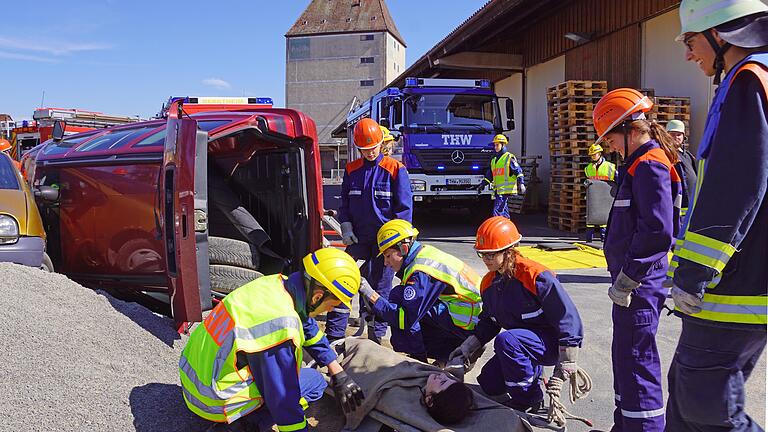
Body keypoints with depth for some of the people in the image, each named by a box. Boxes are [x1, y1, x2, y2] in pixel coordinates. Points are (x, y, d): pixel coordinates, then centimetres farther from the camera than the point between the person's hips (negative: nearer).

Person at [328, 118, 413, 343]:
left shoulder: (395, 169, -3)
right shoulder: (352, 169, 9)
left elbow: (404, 207, -4)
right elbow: (345, 202, 16)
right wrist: (346, 227, 2)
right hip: (358, 238, 4)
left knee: (380, 286, 4)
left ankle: (377, 335, 16)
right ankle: (334, 333, 7)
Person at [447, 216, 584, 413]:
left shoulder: (535, 276, -25)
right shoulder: (488, 284, 0)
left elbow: (567, 317, -20)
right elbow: (488, 322, 15)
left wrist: (566, 363, -18)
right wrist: (467, 347, 4)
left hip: (551, 342, -8)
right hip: (521, 341, 8)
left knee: (506, 340, -35)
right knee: (488, 385, 3)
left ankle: (530, 400, -15)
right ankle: (534, 370, 24)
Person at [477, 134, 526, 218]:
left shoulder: (509, 158, -2)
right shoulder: (494, 159, 20)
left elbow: (518, 171, -6)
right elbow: (489, 175, 27)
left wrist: (521, 183, -17)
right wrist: (482, 184, 22)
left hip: (505, 189, -8)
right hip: (497, 190, 8)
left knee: (497, 211, -15)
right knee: (504, 212, 11)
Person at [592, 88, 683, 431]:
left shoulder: (650, 165, -16)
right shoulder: (639, 164, 16)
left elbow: (657, 231, -26)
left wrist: (626, 279, -21)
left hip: (639, 283, -11)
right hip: (634, 278, 11)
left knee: (635, 358, -4)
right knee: (625, 354, 20)